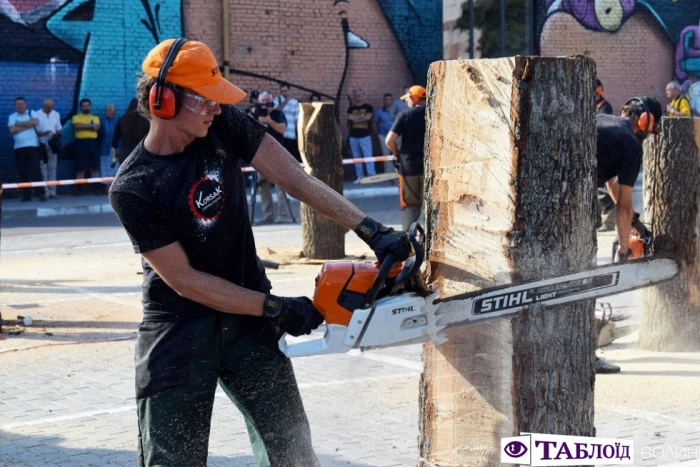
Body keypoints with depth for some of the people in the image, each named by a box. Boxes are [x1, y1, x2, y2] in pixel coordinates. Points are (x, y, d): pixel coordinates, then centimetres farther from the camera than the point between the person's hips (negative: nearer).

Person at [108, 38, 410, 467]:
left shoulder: (224, 125, -7)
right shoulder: (132, 190, -17)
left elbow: (298, 180, -11)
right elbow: (183, 279, -15)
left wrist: (372, 231, -21)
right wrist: (276, 308, -16)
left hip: (248, 318, 4)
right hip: (180, 330, -3)